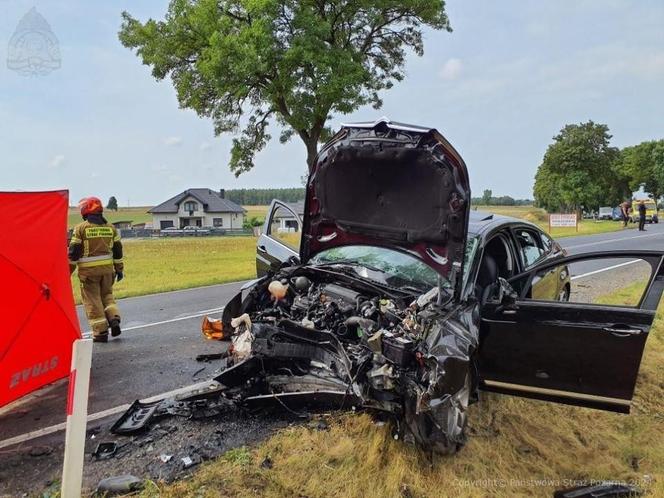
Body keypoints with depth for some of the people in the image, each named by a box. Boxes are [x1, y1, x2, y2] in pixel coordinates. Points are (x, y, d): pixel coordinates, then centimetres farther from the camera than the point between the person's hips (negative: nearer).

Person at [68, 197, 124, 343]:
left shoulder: (81, 228, -7)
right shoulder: (111, 228, 6)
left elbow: (74, 252, -6)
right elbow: (117, 250, 10)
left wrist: (68, 270, 3)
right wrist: (119, 269, 17)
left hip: (88, 270, -4)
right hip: (107, 268, 4)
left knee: (93, 300, 4)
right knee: (107, 295, 21)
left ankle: (101, 332, 4)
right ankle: (114, 320, 2)